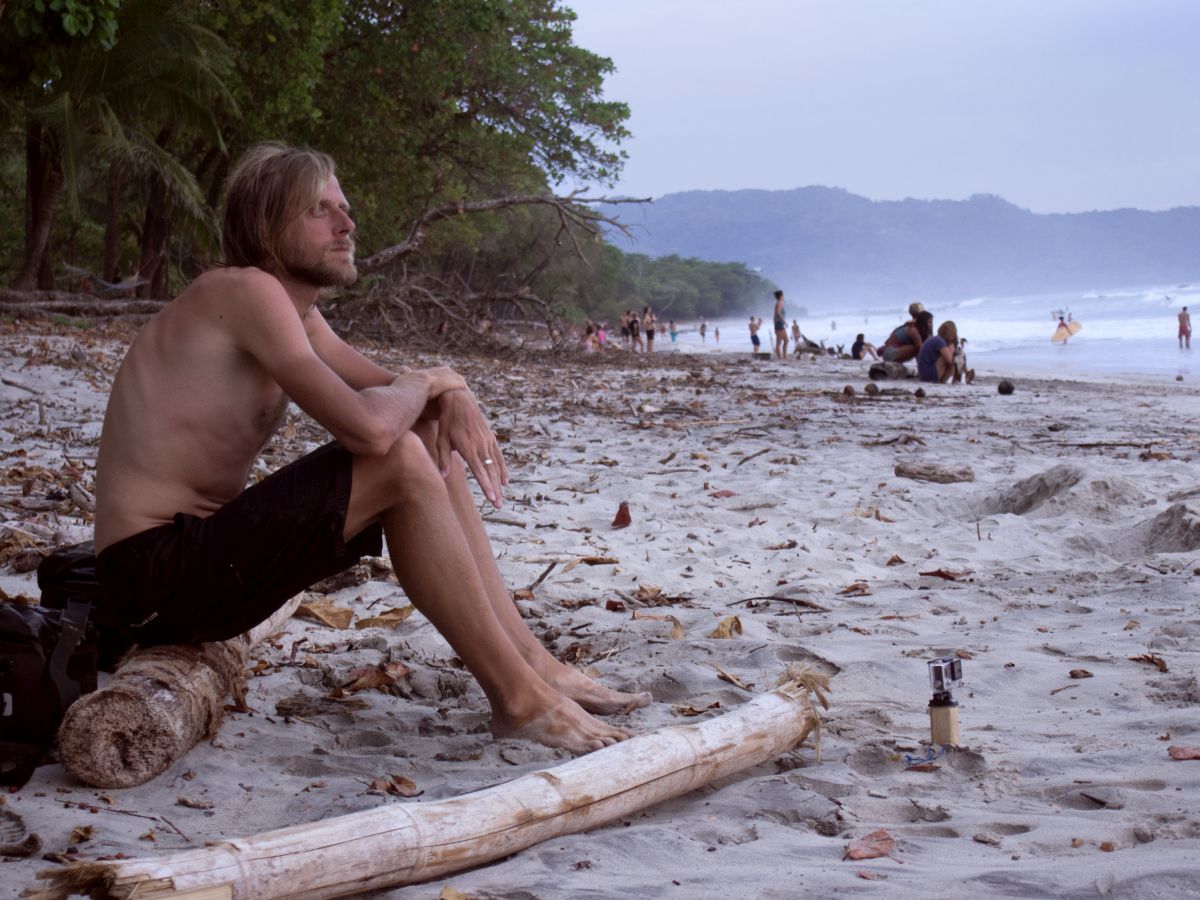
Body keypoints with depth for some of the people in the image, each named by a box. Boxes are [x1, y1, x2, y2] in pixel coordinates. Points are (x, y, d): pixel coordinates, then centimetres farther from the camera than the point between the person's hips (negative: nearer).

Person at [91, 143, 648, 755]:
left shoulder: (297, 313, 14)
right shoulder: (246, 291, -17)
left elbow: (390, 389, 19)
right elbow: (366, 425, -29)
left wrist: (454, 399, -5)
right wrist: (428, 382, -7)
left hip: (208, 553, 10)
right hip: (156, 572, -10)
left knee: (430, 445, 7)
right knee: (400, 463, -22)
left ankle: (532, 663, 5)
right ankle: (519, 698, -16)